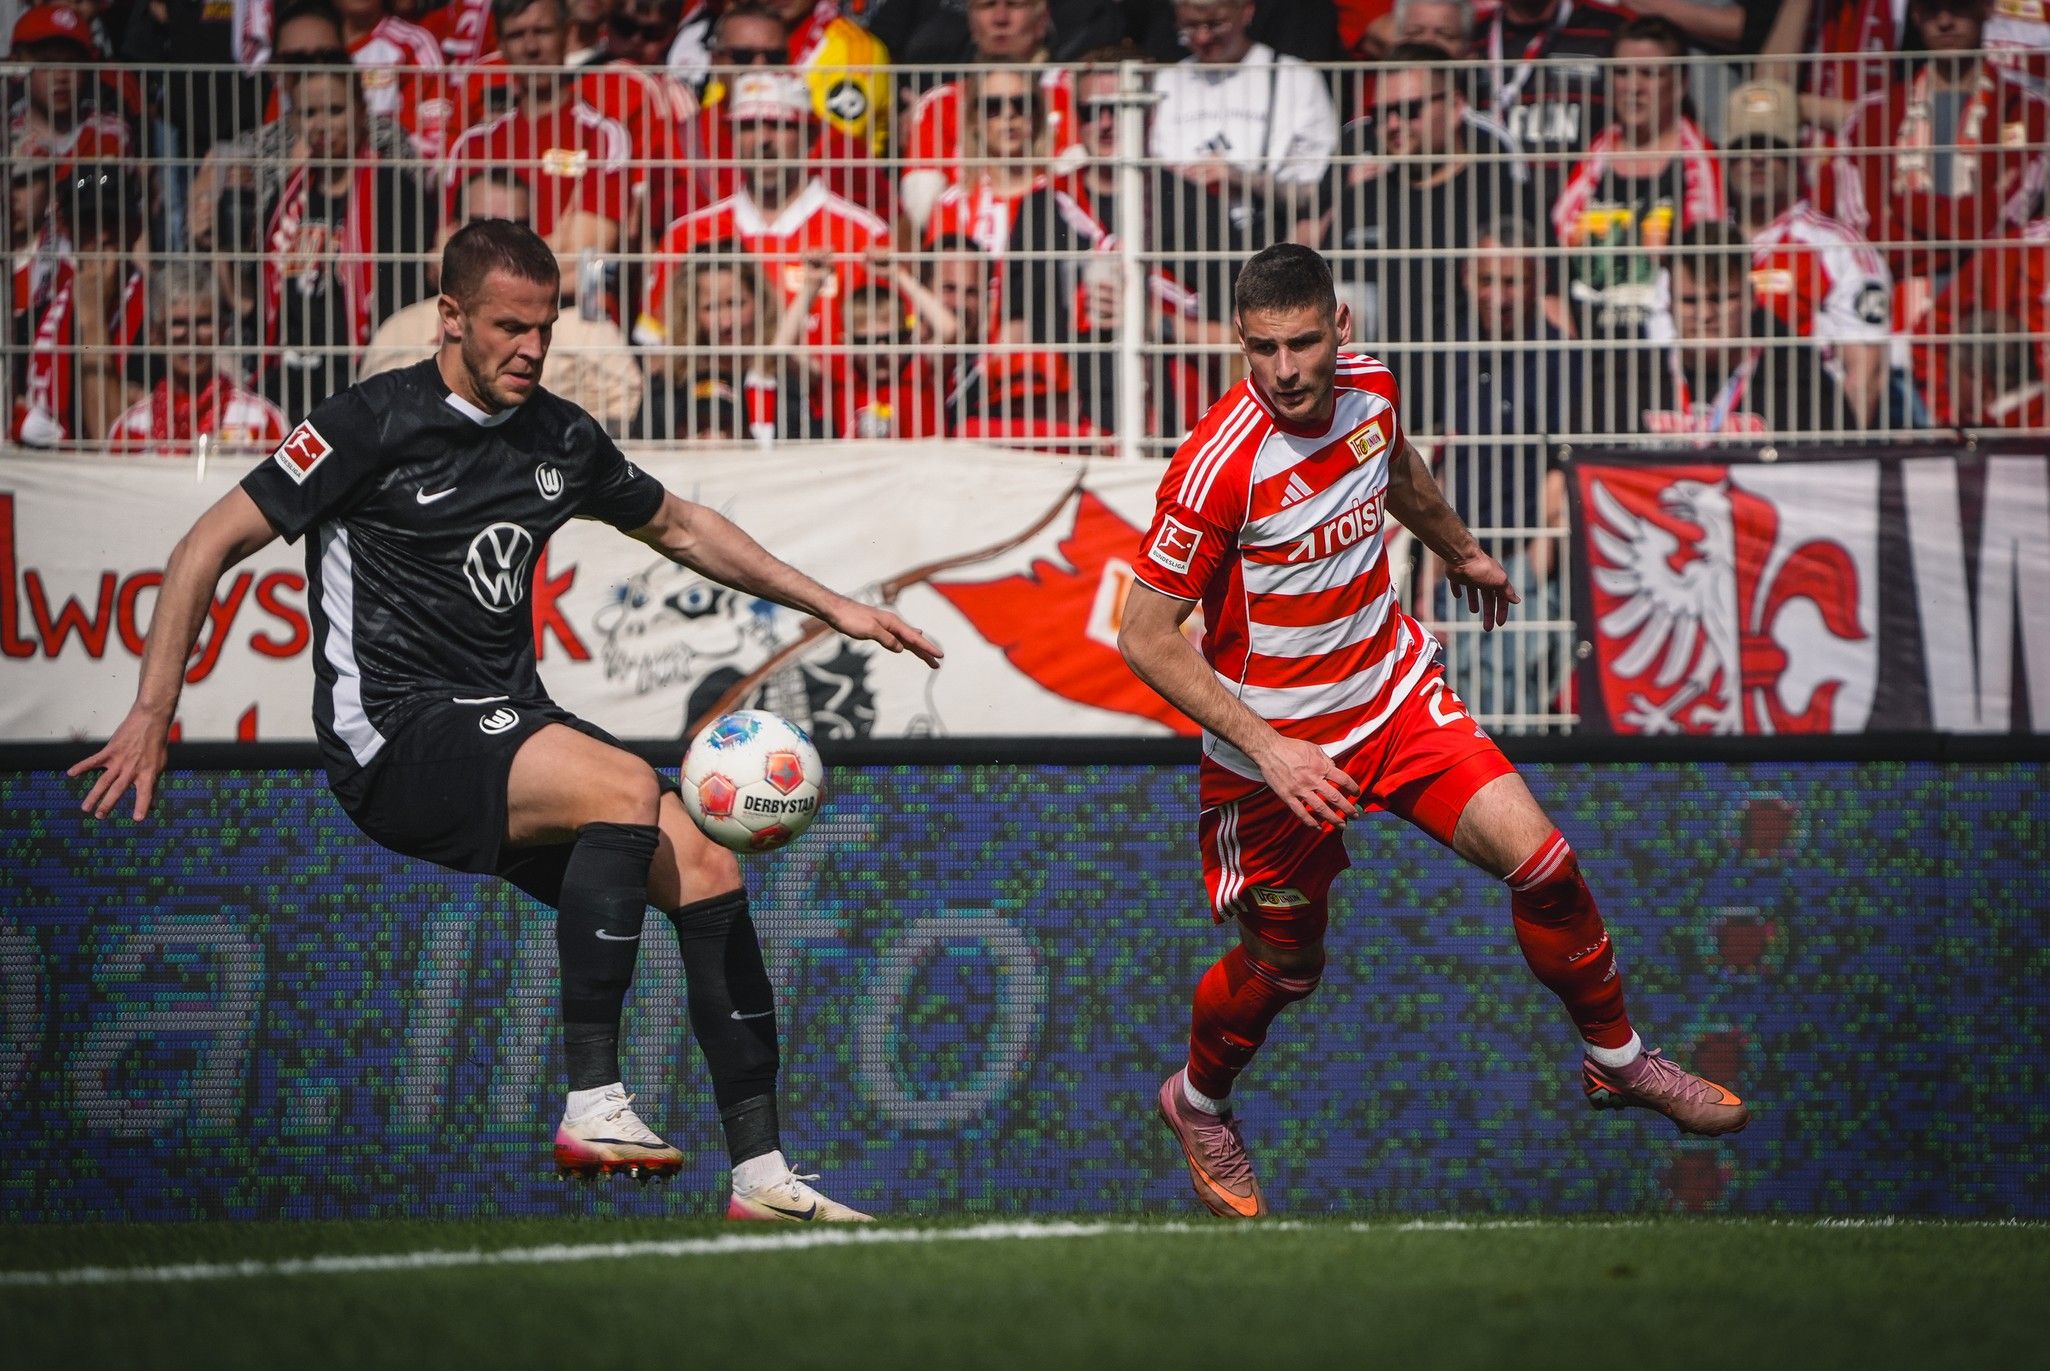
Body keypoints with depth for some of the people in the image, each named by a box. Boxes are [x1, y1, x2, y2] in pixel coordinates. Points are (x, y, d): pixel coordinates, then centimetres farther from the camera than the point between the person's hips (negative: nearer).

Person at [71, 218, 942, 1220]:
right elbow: (211, 546, -6)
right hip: (396, 738, -7)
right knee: (626, 787, -30)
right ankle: (591, 1107, -30)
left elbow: (679, 528, 30)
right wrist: (152, 714, -12)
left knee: (706, 868, -8)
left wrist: (833, 608, 28)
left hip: (509, 726, 7)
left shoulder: (560, 438, 11)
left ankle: (761, 1176, -3)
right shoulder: (374, 425, -8)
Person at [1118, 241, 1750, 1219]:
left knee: (1539, 860, -8)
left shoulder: (1367, 387, -8)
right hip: (1280, 740, -5)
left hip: (1395, 689, 5)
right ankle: (1198, 1103, 40)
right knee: (1281, 967, 9)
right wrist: (1266, 748, -28)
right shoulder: (1218, 467, -28)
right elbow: (1145, 637, -23)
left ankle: (1617, 1060, 14)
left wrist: (1459, 552, 37)